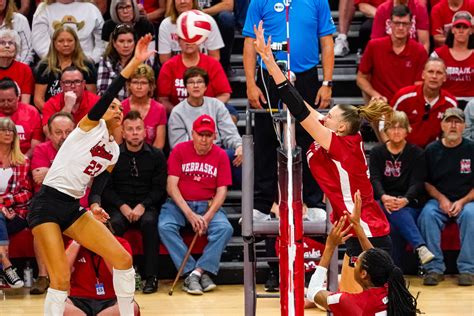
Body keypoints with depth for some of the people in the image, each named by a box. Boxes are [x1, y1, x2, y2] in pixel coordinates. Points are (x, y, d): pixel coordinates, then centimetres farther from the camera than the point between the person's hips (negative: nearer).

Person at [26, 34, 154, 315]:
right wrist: (134, 63, -25)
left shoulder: (115, 151, 17)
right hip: (47, 204, -7)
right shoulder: (91, 125, -1)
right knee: (61, 279, -15)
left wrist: (95, 206, -1)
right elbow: (107, 95, -17)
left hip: (73, 208, 7)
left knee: (123, 259, 0)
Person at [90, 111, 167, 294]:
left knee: (149, 222, -33)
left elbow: (159, 188, 2)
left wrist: (142, 206, -13)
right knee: (115, 223, -33)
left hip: (147, 205, 0)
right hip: (120, 206, 0)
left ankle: (151, 276, -30)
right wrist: (122, 206, -12)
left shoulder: (156, 156, 6)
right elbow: (106, 187, 3)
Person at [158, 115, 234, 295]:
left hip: (208, 205, 1)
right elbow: (171, 186, -7)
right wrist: (190, 214, -19)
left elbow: (222, 191, -1)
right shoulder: (180, 151, -1)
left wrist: (207, 216, -18)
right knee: (164, 227, -31)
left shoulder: (220, 155, 3)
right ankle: (190, 273, -30)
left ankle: (198, 271, -28)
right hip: (179, 203, -1)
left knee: (225, 228, -28)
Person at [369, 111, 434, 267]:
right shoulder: (377, 152, 11)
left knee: (396, 228, -34)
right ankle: (420, 246, -52)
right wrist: (383, 197, -27)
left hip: (409, 204, 0)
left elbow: (417, 182, -6)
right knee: (396, 212, -37)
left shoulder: (416, 153, 6)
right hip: (384, 202, 0)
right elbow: (374, 179, -4)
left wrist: (406, 200, -28)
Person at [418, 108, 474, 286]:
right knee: (427, 214, -31)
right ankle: (434, 268, -26)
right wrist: (441, 199, -7)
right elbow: (426, 182, 10)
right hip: (439, 200, 1)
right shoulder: (432, 150, 7)